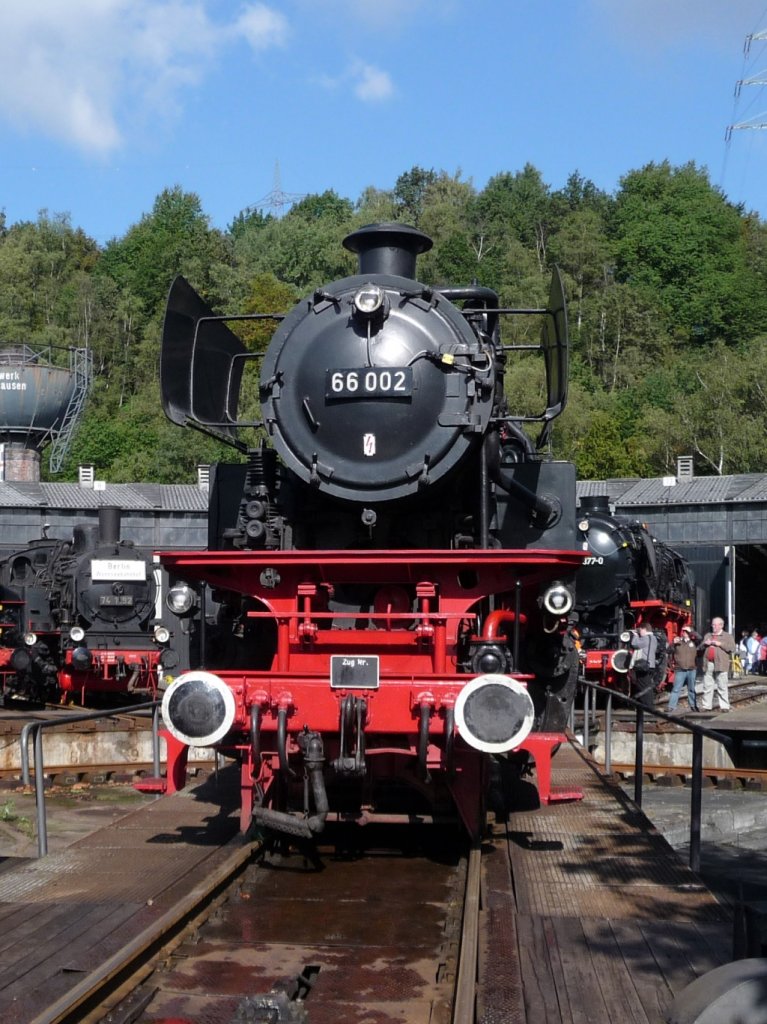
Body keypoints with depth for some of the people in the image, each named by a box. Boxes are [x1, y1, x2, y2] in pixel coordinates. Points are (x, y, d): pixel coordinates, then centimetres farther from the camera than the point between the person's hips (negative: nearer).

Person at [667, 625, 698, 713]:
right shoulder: (678, 641, 4)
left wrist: (690, 631, -14)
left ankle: (693, 706, 26)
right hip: (680, 670, -2)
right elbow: (669, 651, -1)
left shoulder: (693, 642, 8)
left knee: (692, 689, 14)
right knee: (676, 689, -5)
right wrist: (673, 643, -18)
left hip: (691, 670, 2)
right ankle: (671, 707, -6)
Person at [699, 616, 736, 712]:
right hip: (708, 664, 4)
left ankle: (724, 706, 0)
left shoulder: (727, 636, 7)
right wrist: (704, 644, 2)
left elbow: (732, 648, -5)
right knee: (707, 686, 5)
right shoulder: (707, 635, 21)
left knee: (722, 687, -4)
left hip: (720, 665, -4)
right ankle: (706, 705, 9)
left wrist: (720, 644, -12)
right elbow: (700, 648, 24)